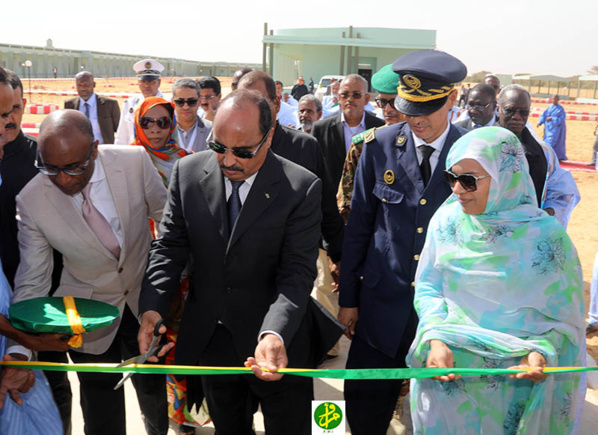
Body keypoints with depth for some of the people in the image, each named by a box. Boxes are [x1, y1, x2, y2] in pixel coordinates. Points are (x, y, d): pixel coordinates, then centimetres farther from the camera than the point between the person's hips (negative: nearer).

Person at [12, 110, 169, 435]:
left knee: (152, 390, 25)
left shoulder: (135, 161, -21)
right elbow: (31, 283, -15)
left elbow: (167, 217, -3)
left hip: (145, 300, 2)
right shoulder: (31, 201, -21)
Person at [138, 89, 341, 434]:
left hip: (279, 343, -3)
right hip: (210, 340, 4)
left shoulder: (301, 188, -18)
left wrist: (275, 335, -35)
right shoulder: (188, 173, -7)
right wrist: (153, 307, -18)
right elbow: (170, 247, -3)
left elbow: (297, 273, -19)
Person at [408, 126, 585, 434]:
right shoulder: (447, 220, -4)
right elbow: (427, 287, 1)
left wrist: (541, 352, -23)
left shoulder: (546, 237, -13)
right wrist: (435, 339, -14)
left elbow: (565, 319, -5)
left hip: (514, 382, -2)